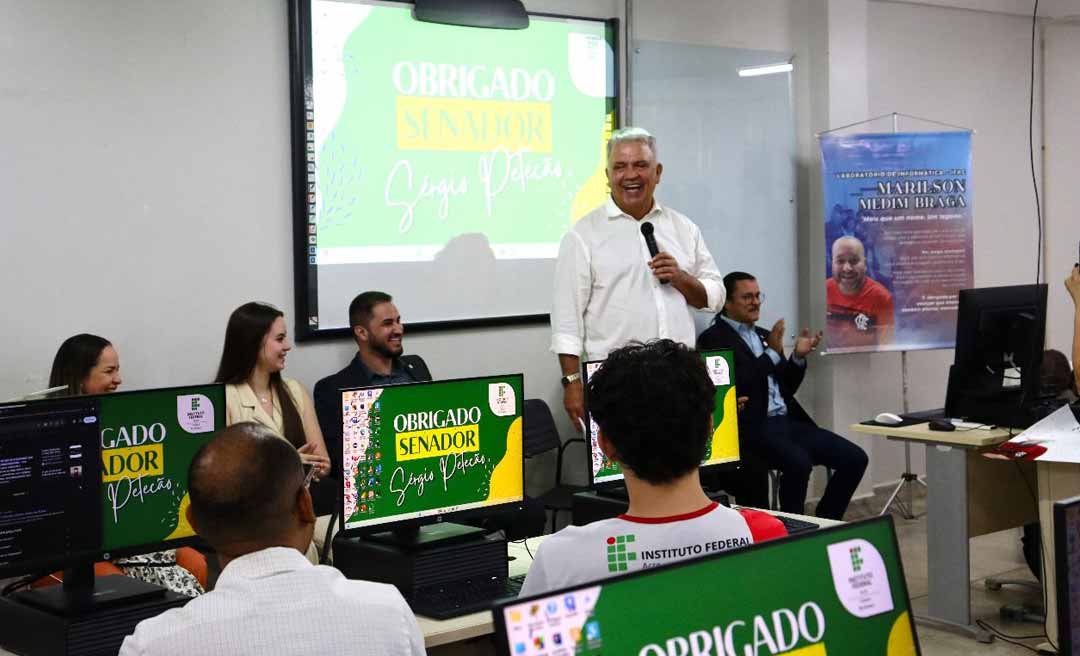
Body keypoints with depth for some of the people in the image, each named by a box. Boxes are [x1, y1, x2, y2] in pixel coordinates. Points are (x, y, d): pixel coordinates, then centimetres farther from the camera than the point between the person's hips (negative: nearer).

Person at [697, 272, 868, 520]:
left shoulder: (764, 335, 21)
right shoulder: (714, 338, -3)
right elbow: (737, 385, -17)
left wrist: (798, 358, 5)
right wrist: (772, 353, -14)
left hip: (788, 421, 8)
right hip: (753, 427, -8)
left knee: (855, 458, -5)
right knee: (799, 463, -34)